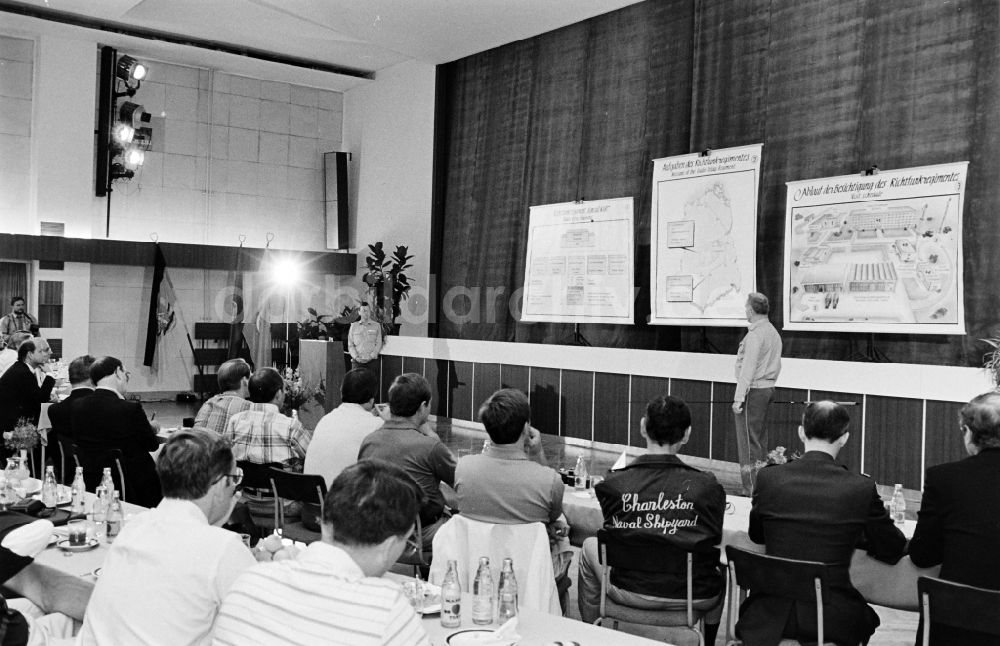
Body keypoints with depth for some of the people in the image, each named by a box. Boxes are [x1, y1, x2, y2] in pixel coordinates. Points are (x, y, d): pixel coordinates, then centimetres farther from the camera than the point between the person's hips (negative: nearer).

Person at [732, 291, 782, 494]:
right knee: (760, 439, 15)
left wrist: (738, 398, -17)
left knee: (748, 441, -5)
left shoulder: (755, 335, -16)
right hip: (768, 388, 9)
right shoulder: (774, 332, 13)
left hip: (753, 390, -9)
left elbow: (748, 368, -19)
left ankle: (751, 489, -4)